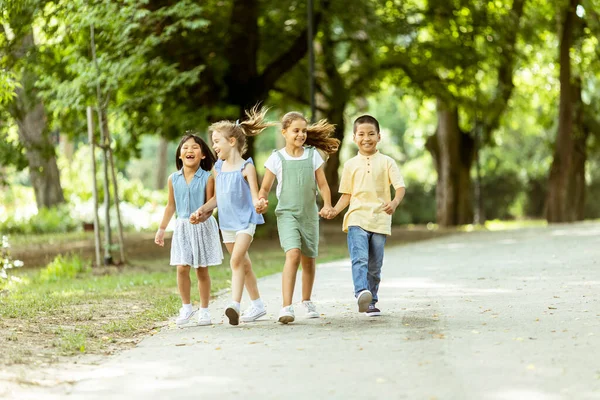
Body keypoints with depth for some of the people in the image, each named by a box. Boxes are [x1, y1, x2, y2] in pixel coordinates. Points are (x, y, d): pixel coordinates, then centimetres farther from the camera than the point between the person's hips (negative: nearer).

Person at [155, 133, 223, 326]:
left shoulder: (207, 178, -7)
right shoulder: (174, 179, 3)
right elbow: (171, 205, 13)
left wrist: (202, 215, -26)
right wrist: (161, 229, 14)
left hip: (203, 226, -2)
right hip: (182, 226, 2)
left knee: (202, 269, 4)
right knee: (182, 268, -5)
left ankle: (204, 310, 15)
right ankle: (186, 307, 10)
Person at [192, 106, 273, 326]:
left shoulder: (246, 167, -10)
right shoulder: (219, 167, 8)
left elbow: (255, 194, -16)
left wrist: (258, 204, -36)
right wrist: (204, 209, 7)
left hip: (245, 220, -7)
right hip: (227, 222, 7)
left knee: (236, 260, -21)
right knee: (243, 263, 14)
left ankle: (235, 304, -29)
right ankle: (257, 304, 25)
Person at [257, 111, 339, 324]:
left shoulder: (313, 155, 4)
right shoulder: (277, 158, -2)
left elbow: (322, 184, 6)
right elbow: (265, 188, 3)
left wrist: (327, 204, -11)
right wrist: (261, 201, -17)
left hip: (309, 213, 3)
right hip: (287, 213, -3)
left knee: (309, 259, 13)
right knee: (293, 254, -22)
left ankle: (307, 301, 37)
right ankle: (287, 307, -26)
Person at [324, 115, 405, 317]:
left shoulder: (386, 162, 6)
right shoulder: (351, 165, 11)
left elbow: (400, 187, -3)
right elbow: (347, 194, 14)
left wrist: (395, 202, -25)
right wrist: (335, 210, -3)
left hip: (380, 220, 0)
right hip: (357, 219, 0)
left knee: (375, 266, 7)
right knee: (359, 258, -21)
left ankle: (371, 302, 18)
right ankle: (361, 293, -37)